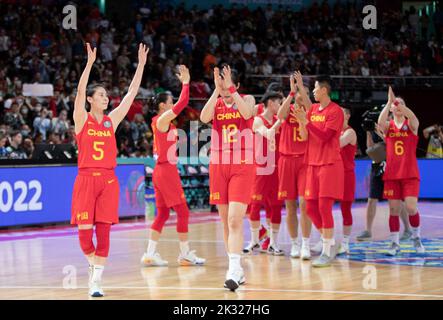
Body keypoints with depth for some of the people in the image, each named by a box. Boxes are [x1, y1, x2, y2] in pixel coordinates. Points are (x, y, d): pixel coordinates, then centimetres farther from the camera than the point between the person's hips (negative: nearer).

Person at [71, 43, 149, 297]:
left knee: (103, 233, -2)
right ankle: (93, 266, 23)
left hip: (108, 180, 3)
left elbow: (132, 93, 8)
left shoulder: (112, 120, 10)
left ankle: (96, 282, 3)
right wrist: (90, 63, -23)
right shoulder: (82, 119, 1)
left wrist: (141, 65, 3)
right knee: (85, 233, -6)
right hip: (86, 179, -3)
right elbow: (80, 91, -13)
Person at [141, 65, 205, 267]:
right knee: (182, 211, -4)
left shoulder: (163, 121, 13)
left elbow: (182, 103, 24)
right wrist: (186, 82, -11)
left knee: (163, 214, 11)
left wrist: (184, 82, 19)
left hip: (162, 170, 10)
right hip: (166, 170, -10)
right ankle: (185, 254, 1)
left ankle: (150, 254, 10)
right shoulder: (162, 120, -13)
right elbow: (182, 103, -21)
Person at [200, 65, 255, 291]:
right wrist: (217, 91, -23)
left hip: (242, 167, -3)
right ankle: (237, 270, 16)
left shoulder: (247, 100, 2)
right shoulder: (215, 103, 7)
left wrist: (231, 90, -25)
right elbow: (204, 117, -16)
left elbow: (247, 113, -21)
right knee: (225, 220, 7)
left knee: (235, 220, -15)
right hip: (218, 167, 3)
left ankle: (234, 270, -21)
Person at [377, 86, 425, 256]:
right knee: (393, 209, 0)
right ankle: (394, 243, 8)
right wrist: (389, 102, -25)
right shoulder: (388, 126, 6)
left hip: (410, 174, -1)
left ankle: (416, 237, 13)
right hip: (391, 174, 1)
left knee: (411, 207, -11)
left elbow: (412, 117, -22)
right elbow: (380, 122, -18)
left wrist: (396, 101, -31)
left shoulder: (411, 125, 3)